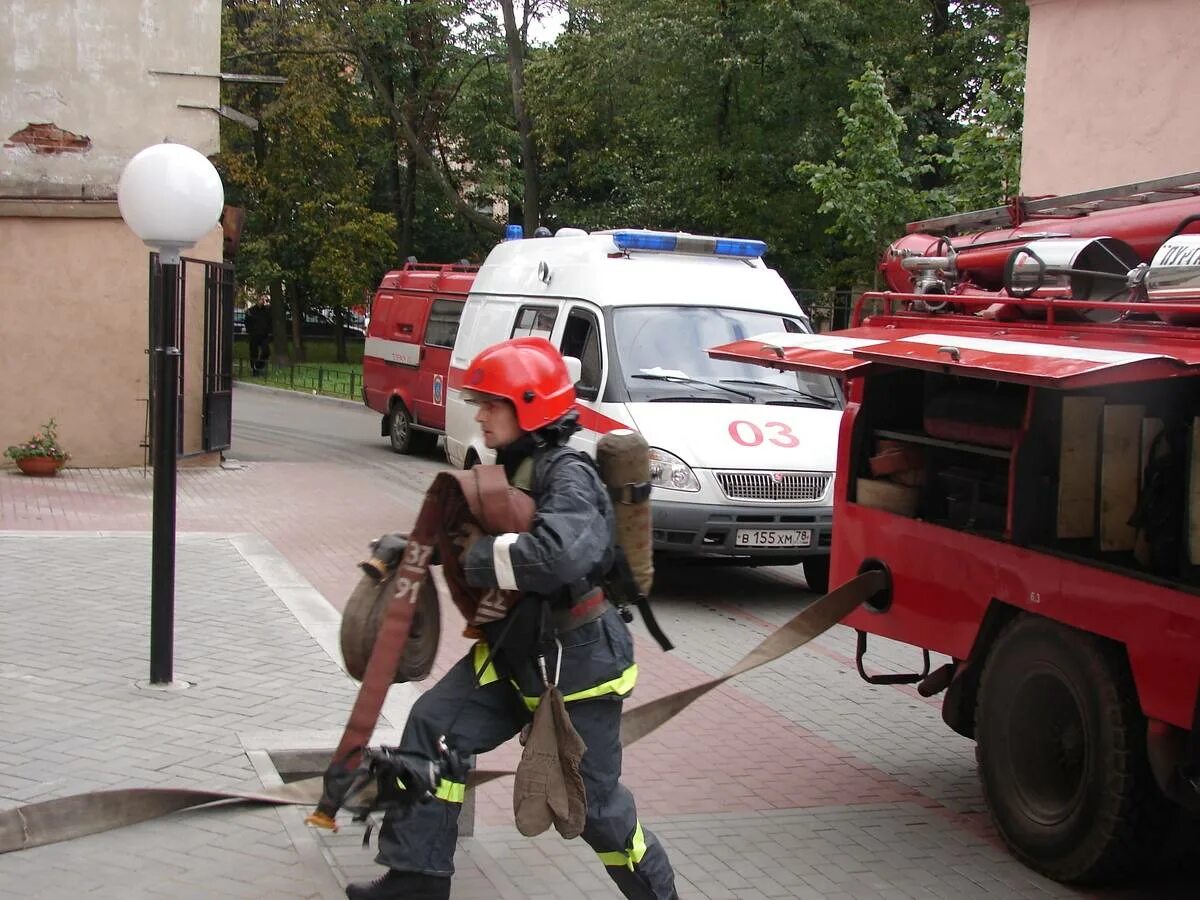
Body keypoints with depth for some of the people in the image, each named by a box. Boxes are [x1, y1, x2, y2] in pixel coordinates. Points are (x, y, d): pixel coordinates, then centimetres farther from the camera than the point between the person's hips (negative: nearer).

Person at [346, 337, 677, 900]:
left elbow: (561, 554, -40)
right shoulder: (510, 469, 7)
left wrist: (479, 557, -29)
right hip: (513, 652, 9)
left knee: (592, 799, 2)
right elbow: (468, 532, 23)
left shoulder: (567, 475, -22)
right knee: (434, 726, -2)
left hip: (575, 664, -8)